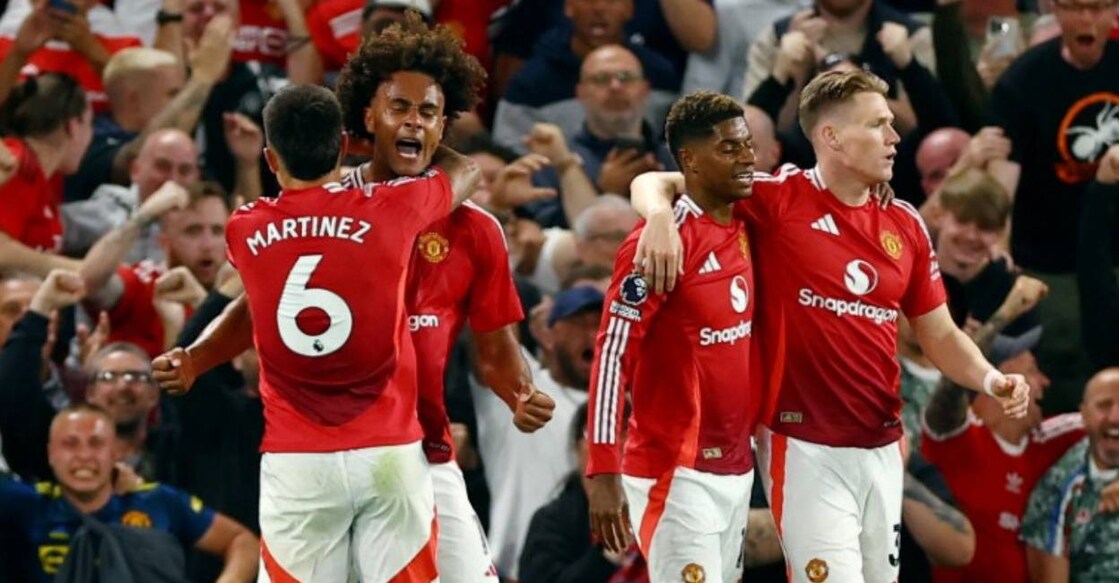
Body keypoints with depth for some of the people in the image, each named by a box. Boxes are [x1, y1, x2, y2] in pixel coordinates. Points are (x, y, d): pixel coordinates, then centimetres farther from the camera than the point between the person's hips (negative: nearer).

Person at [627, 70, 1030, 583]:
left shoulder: (905, 225, 10)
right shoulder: (778, 199, -6)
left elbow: (940, 335, 16)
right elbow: (655, 184, -5)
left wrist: (990, 380, -4)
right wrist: (661, 216, -29)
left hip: (881, 447, 6)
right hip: (805, 447, -6)